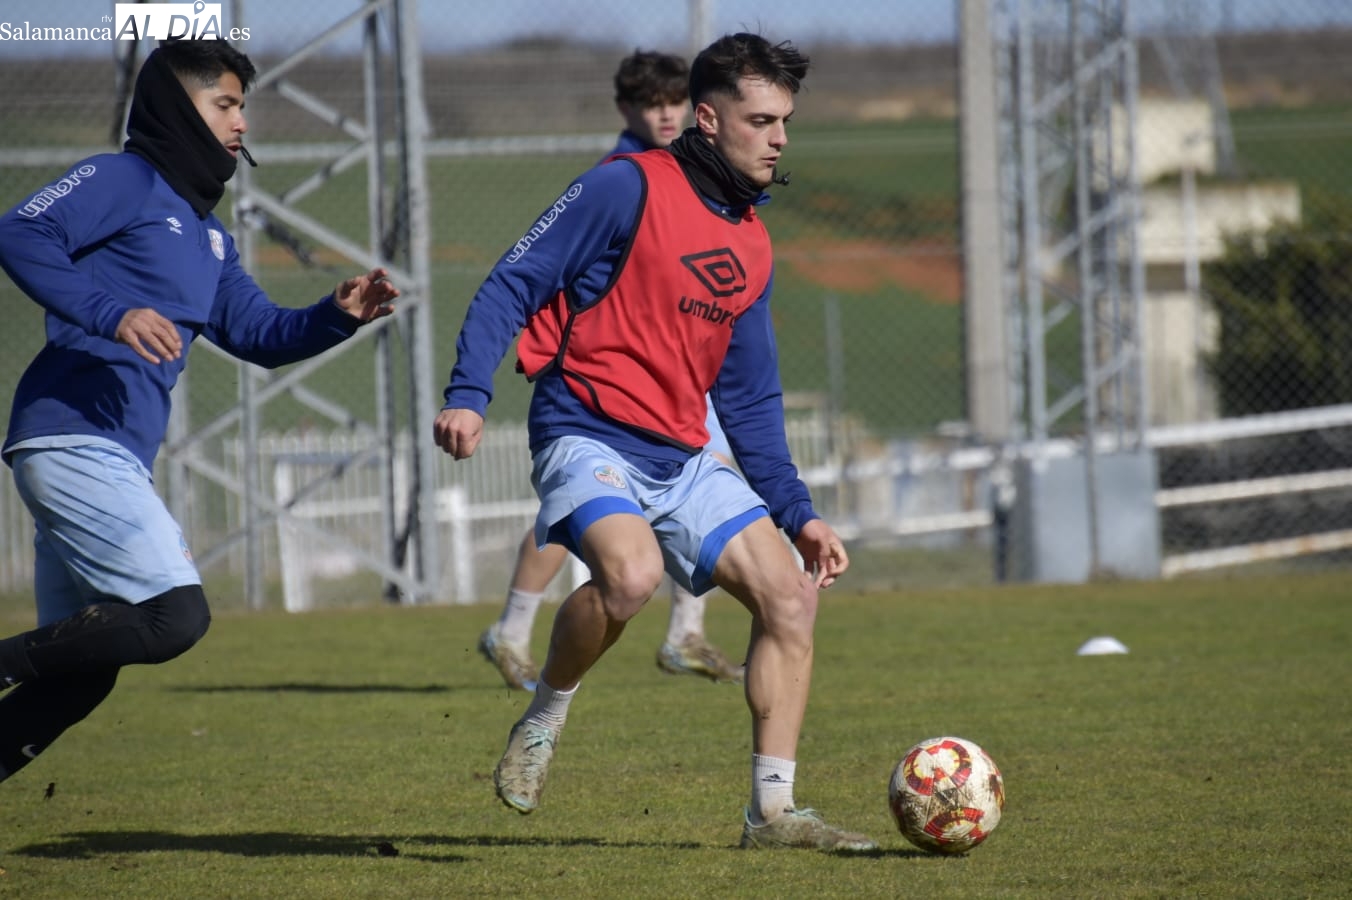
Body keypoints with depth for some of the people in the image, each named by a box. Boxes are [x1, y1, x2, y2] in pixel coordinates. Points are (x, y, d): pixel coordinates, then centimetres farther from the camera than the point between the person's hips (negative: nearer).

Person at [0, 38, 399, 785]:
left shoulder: (205, 233, 25)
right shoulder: (122, 181, -2)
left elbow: (257, 333, 25)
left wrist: (337, 316, 6)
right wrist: (112, 314, -27)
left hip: (116, 462, 10)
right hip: (74, 441, -10)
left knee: (79, 674, 10)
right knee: (176, 615, -20)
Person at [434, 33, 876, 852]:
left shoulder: (752, 246, 16)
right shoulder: (628, 188, -6)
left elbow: (751, 401, 21)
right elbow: (513, 285, -8)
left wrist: (798, 513, 14)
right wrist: (468, 394, -20)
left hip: (683, 460, 7)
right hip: (589, 437, -7)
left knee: (791, 594, -5)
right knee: (631, 572, -34)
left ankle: (773, 809, 1)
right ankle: (543, 721, -7)